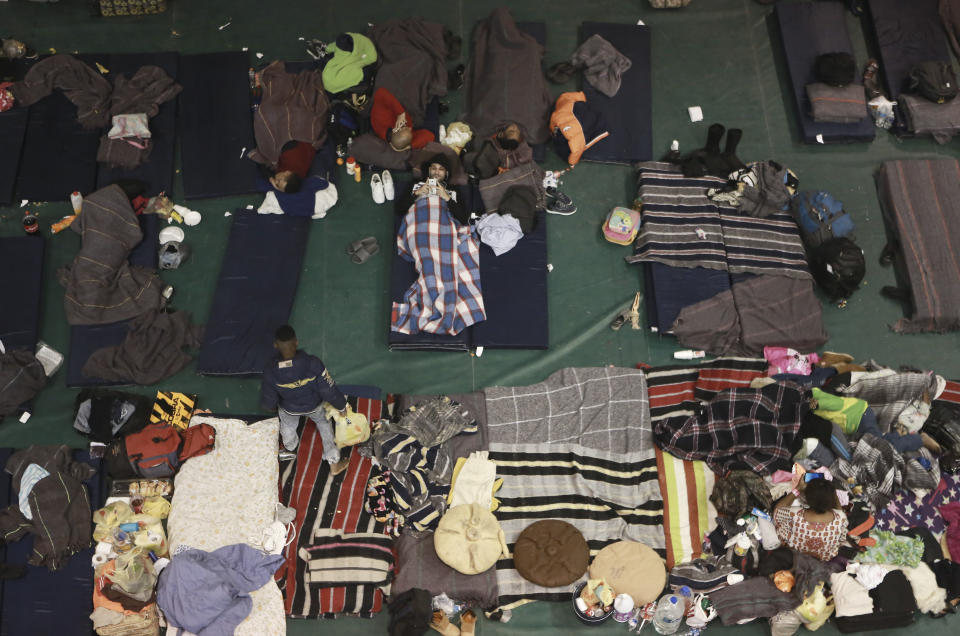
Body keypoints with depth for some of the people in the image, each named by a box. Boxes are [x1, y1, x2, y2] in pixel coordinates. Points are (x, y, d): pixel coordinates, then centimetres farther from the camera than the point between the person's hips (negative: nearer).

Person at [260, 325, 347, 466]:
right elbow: (329, 391, -30)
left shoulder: (271, 371, -37)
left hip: (289, 409, 1)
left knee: (287, 425, 38)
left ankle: (290, 445, 68)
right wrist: (341, 406, -9)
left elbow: (267, 402, -20)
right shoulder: (313, 363, -41)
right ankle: (332, 457, 45)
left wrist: (272, 407, 6)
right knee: (322, 421, 35)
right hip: (314, 406, -1)